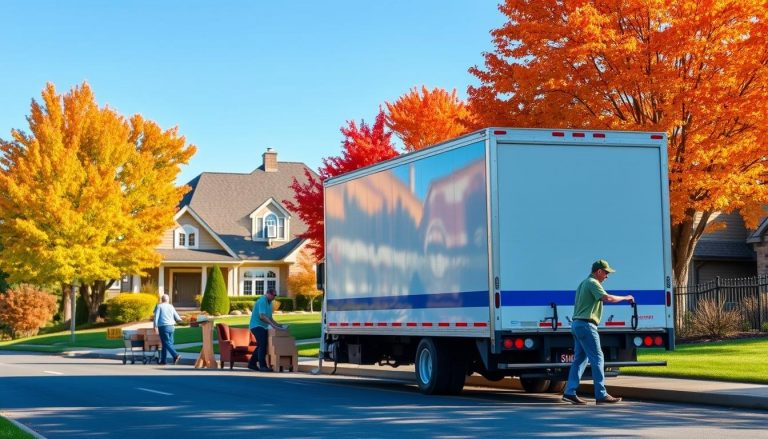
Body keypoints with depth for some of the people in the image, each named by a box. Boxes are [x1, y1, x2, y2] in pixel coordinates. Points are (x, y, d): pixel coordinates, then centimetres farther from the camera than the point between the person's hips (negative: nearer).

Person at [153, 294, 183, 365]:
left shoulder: (159, 306, -2)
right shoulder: (171, 306, 11)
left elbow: (156, 316, -11)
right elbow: (177, 317, 14)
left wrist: (155, 326, -10)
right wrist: (180, 319, 35)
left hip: (163, 326, -5)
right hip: (171, 326, 5)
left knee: (166, 343, -8)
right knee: (165, 343, 12)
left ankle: (176, 355, -26)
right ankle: (163, 360, 14)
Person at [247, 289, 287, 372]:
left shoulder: (269, 302, 14)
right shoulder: (262, 301, -16)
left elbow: (269, 317, 20)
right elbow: (262, 316, -25)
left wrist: (277, 324, 8)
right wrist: (272, 324, -27)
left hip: (263, 327, 10)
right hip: (257, 325, -10)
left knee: (261, 346, 12)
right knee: (262, 345, -16)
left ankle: (252, 363, 20)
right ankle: (262, 366, -17)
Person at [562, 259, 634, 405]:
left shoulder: (584, 283, 21)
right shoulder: (593, 283, -11)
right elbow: (607, 298, -25)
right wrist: (625, 298, -12)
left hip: (576, 324, 10)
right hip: (586, 325, -10)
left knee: (580, 359, 10)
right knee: (597, 358, -7)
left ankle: (569, 392, 7)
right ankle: (601, 395, -8)